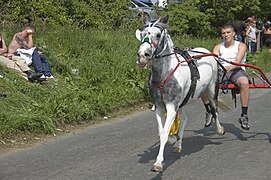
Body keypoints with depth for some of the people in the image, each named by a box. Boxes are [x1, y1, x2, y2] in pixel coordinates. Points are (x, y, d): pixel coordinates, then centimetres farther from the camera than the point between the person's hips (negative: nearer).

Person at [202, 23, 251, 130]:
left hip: (236, 70, -3)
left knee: (244, 82, -39)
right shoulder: (218, 47, 17)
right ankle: (209, 110, -5)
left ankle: (244, 116, -31)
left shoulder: (241, 46, 7)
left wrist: (229, 67, -34)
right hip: (221, 71, 3)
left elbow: (237, 62, -11)